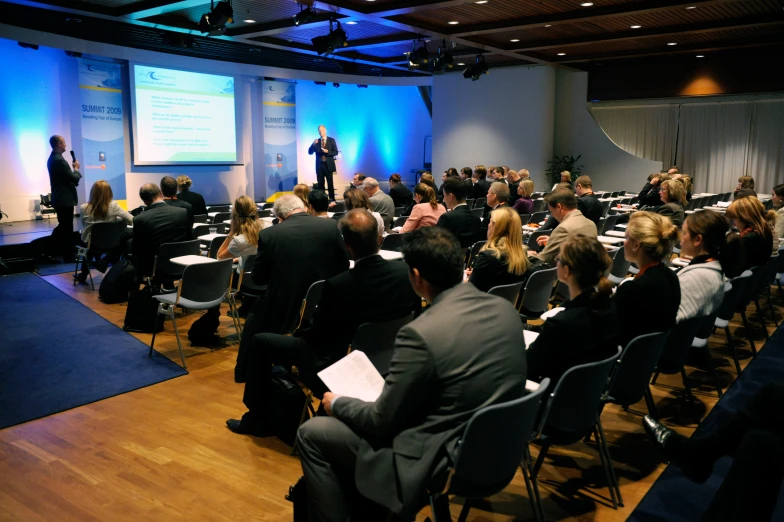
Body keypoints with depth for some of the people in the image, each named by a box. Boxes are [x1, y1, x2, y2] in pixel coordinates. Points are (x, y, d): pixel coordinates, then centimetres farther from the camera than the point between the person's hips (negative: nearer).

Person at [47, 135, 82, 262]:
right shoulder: (60, 160, -20)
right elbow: (74, 178, -18)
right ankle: (68, 257, 4)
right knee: (67, 228, -2)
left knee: (63, 226, 20)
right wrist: (76, 169, -1)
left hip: (59, 197, 10)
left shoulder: (52, 158, 13)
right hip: (65, 199, -10)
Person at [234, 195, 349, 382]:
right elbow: (343, 268, 4)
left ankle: (243, 371, 42)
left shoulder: (269, 234, -8)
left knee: (255, 316, 31)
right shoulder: (331, 226, -4)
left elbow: (258, 278, 0)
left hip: (282, 309, -2)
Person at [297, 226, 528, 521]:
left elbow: (381, 421, -15)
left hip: (440, 461, -8)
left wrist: (337, 404, 5)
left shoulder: (421, 333, -26)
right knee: (358, 417, 27)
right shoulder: (506, 309, -3)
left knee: (311, 434, 5)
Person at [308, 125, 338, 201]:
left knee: (330, 184, -1)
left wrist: (327, 152, -17)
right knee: (320, 184, 3)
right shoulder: (316, 141, 9)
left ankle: (332, 199, 3)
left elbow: (336, 152, -1)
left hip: (328, 165, -2)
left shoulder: (331, 140, 3)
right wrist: (313, 144, -13)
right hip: (319, 166, 2)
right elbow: (310, 152, 3)